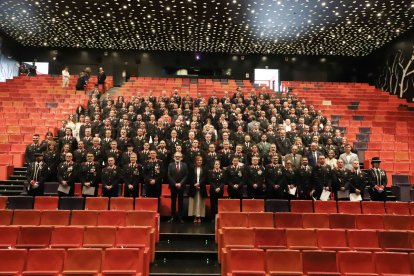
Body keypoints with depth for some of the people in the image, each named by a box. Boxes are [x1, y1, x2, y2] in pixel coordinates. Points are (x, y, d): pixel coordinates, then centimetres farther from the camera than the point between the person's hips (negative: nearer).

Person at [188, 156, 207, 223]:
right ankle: (195, 217, 8)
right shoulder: (192, 169, 6)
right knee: (194, 202, 2)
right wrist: (195, 184, -12)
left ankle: (199, 217, 8)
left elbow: (205, 178, -2)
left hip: (201, 188, 0)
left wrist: (199, 183, -15)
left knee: (200, 202, 2)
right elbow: (190, 178, 0)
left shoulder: (204, 169, 5)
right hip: (193, 187, 0)